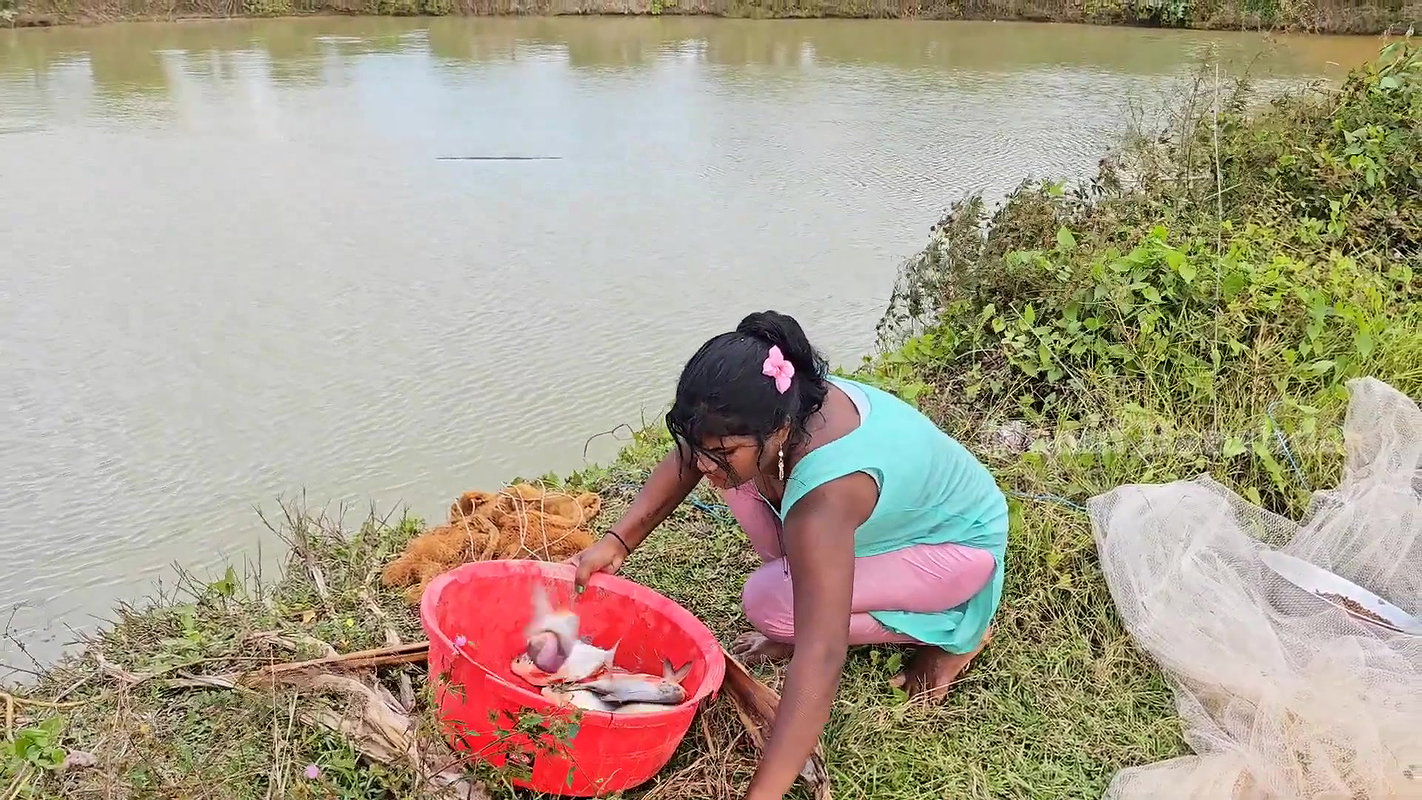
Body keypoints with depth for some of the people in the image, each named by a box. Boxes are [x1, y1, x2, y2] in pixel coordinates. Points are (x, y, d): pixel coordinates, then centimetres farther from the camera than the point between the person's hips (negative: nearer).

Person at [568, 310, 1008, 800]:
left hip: (959, 540, -7)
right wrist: (618, 541, -14)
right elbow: (689, 457, -3)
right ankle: (822, 611, 3)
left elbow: (820, 656, -46)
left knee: (771, 604, -25)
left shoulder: (826, 493, -43)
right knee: (736, 469, -13)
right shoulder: (776, 407, -22)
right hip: (895, 514, 7)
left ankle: (951, 630, -4)